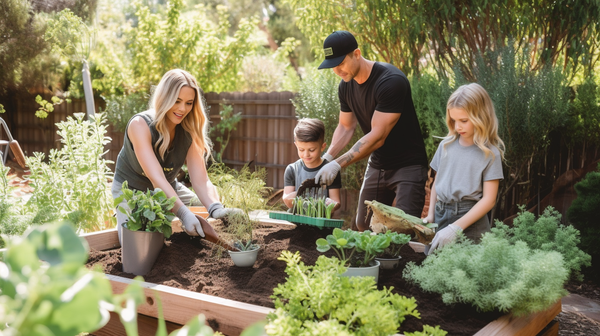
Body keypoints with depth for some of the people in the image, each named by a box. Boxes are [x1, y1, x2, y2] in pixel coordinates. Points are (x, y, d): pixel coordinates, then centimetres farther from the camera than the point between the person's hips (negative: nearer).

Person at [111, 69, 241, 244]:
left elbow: (200, 180, -22)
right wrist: (183, 213, -52)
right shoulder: (140, 125, -28)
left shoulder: (189, 132, -13)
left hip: (168, 189, 5)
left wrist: (216, 209, -44)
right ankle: (122, 217, 10)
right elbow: (156, 177, -39)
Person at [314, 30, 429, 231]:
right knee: (363, 226, 11)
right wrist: (327, 158, -8)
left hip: (408, 165, -7)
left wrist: (338, 164, -30)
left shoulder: (391, 81, -25)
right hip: (377, 165, 8)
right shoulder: (346, 86, 0)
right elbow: (345, 126, 9)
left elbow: (378, 136, -28)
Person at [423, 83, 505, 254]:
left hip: (470, 222, -4)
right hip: (440, 217, 4)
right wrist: (431, 214, 3)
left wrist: (455, 228, -17)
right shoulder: (446, 145, 7)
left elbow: (488, 199, -10)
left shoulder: (490, 153, -6)